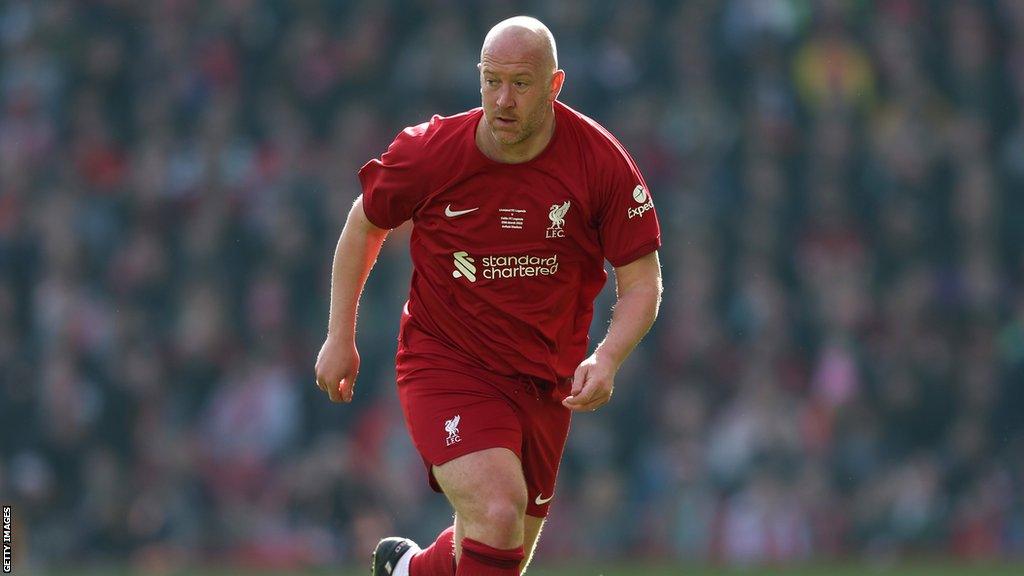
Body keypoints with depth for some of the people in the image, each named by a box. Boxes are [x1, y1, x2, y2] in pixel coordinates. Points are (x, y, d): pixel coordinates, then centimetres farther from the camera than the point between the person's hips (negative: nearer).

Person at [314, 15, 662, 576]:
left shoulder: (601, 162, -12)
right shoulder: (429, 152, -13)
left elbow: (642, 282, -6)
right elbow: (364, 224, 7)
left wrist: (606, 360, -24)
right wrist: (340, 336, 6)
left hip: (545, 382, 3)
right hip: (445, 362, -3)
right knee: (498, 514, -28)